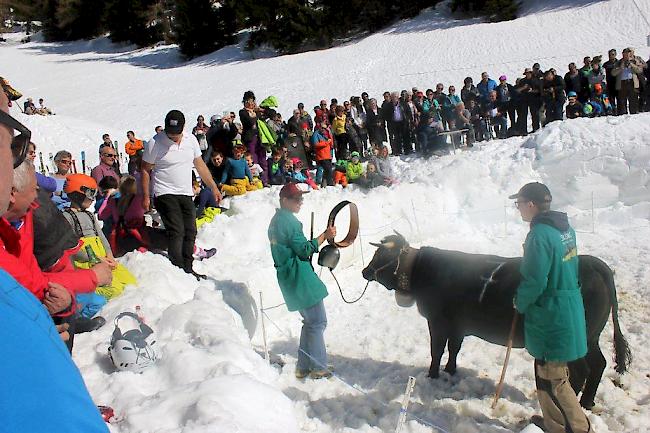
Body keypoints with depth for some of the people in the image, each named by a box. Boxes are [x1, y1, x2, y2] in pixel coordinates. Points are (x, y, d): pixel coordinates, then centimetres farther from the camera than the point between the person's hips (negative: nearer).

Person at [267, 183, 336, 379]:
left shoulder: (276, 220, 17)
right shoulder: (289, 220, -14)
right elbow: (304, 249, -16)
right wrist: (324, 236, -13)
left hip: (289, 280, 10)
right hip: (301, 278, -10)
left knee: (310, 321, 17)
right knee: (317, 322, -3)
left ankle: (303, 367, 19)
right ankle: (318, 368, 2)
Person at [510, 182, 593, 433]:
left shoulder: (539, 235, -21)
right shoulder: (565, 228, 7)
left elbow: (534, 281, -23)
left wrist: (520, 303, -4)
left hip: (550, 319, -10)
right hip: (569, 311, 10)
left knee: (553, 380, 2)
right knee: (546, 376, 22)